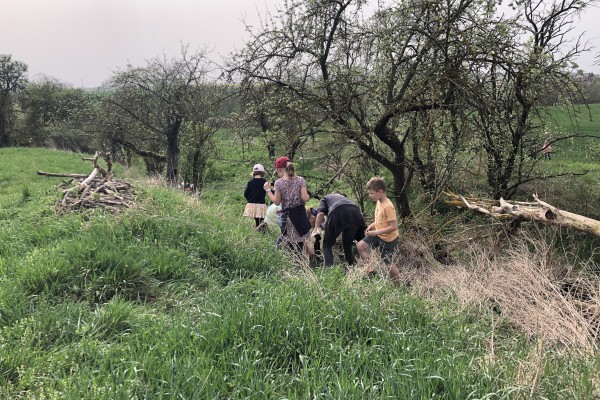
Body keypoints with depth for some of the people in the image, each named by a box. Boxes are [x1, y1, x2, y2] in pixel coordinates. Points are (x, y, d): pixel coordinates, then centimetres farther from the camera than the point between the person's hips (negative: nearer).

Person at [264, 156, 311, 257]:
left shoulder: (279, 182, -6)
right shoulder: (300, 180, -2)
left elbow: (276, 202, -4)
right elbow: (305, 198, -9)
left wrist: (268, 190, 7)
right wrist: (308, 195, 13)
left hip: (287, 216, -2)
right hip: (300, 214, 2)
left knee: (290, 246, 9)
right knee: (300, 242, 9)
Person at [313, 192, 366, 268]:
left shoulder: (325, 198, 32)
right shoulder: (344, 197, 44)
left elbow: (321, 213, 10)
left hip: (337, 213, -4)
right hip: (355, 212, 4)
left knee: (327, 245, 11)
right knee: (347, 245, 22)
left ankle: (327, 267, -5)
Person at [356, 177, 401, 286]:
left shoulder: (388, 206, -27)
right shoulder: (379, 202, 0)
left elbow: (394, 226, -28)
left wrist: (376, 232, -27)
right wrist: (371, 226, -1)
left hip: (388, 239, -9)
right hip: (379, 235, 9)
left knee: (387, 263, 3)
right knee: (360, 245, 2)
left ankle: (398, 285, 23)